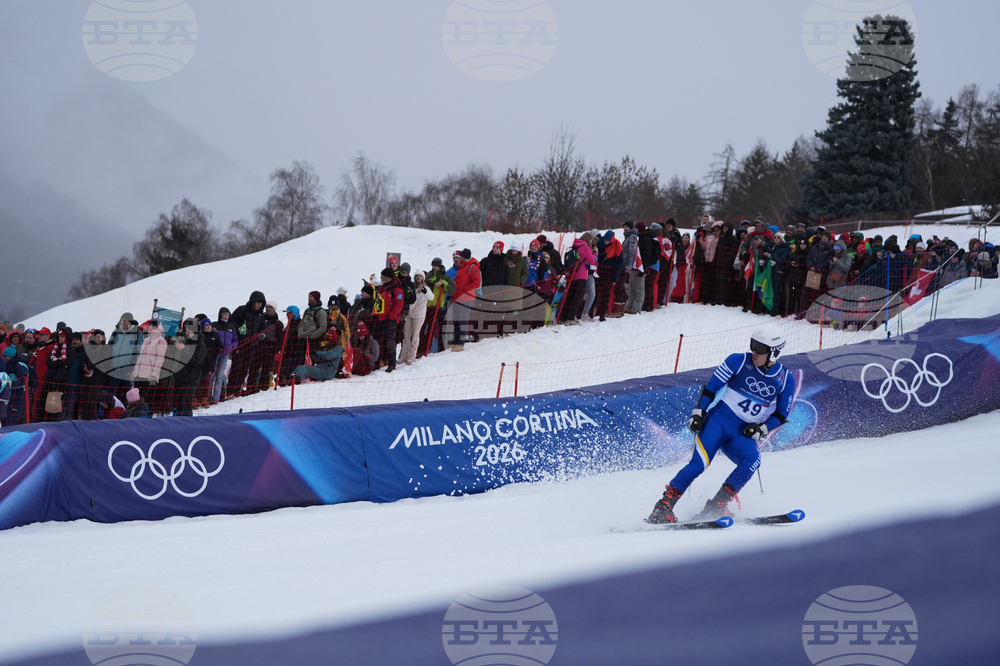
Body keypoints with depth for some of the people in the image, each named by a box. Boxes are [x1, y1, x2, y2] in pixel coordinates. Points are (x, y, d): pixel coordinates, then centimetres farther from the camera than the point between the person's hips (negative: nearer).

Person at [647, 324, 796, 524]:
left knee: (752, 459, -28)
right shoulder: (739, 361, -3)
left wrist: (762, 429, -6)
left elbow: (781, 415, 10)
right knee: (699, 463, -22)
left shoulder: (785, 380, 3)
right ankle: (663, 507, -17)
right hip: (719, 420, -2)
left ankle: (715, 507, -25)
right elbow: (711, 386, 0)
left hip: (743, 434, 2)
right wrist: (698, 413, -8)